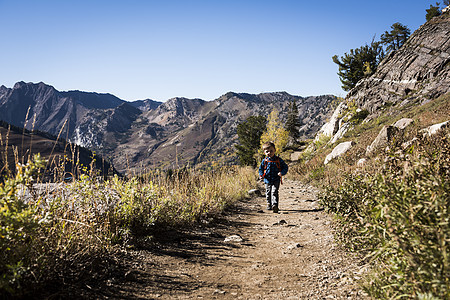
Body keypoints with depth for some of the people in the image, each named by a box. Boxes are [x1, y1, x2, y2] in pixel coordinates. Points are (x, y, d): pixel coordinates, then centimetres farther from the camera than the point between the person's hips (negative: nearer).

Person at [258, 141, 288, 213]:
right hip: (267, 180, 3)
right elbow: (261, 168, 12)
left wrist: (282, 173, -16)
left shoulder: (278, 160, -4)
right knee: (268, 193, 15)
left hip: (276, 180, -3)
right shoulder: (264, 161, 0)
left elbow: (285, 167, 2)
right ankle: (269, 204, 33)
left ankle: (275, 205, -19)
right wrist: (261, 175, -7)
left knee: (274, 192, -15)